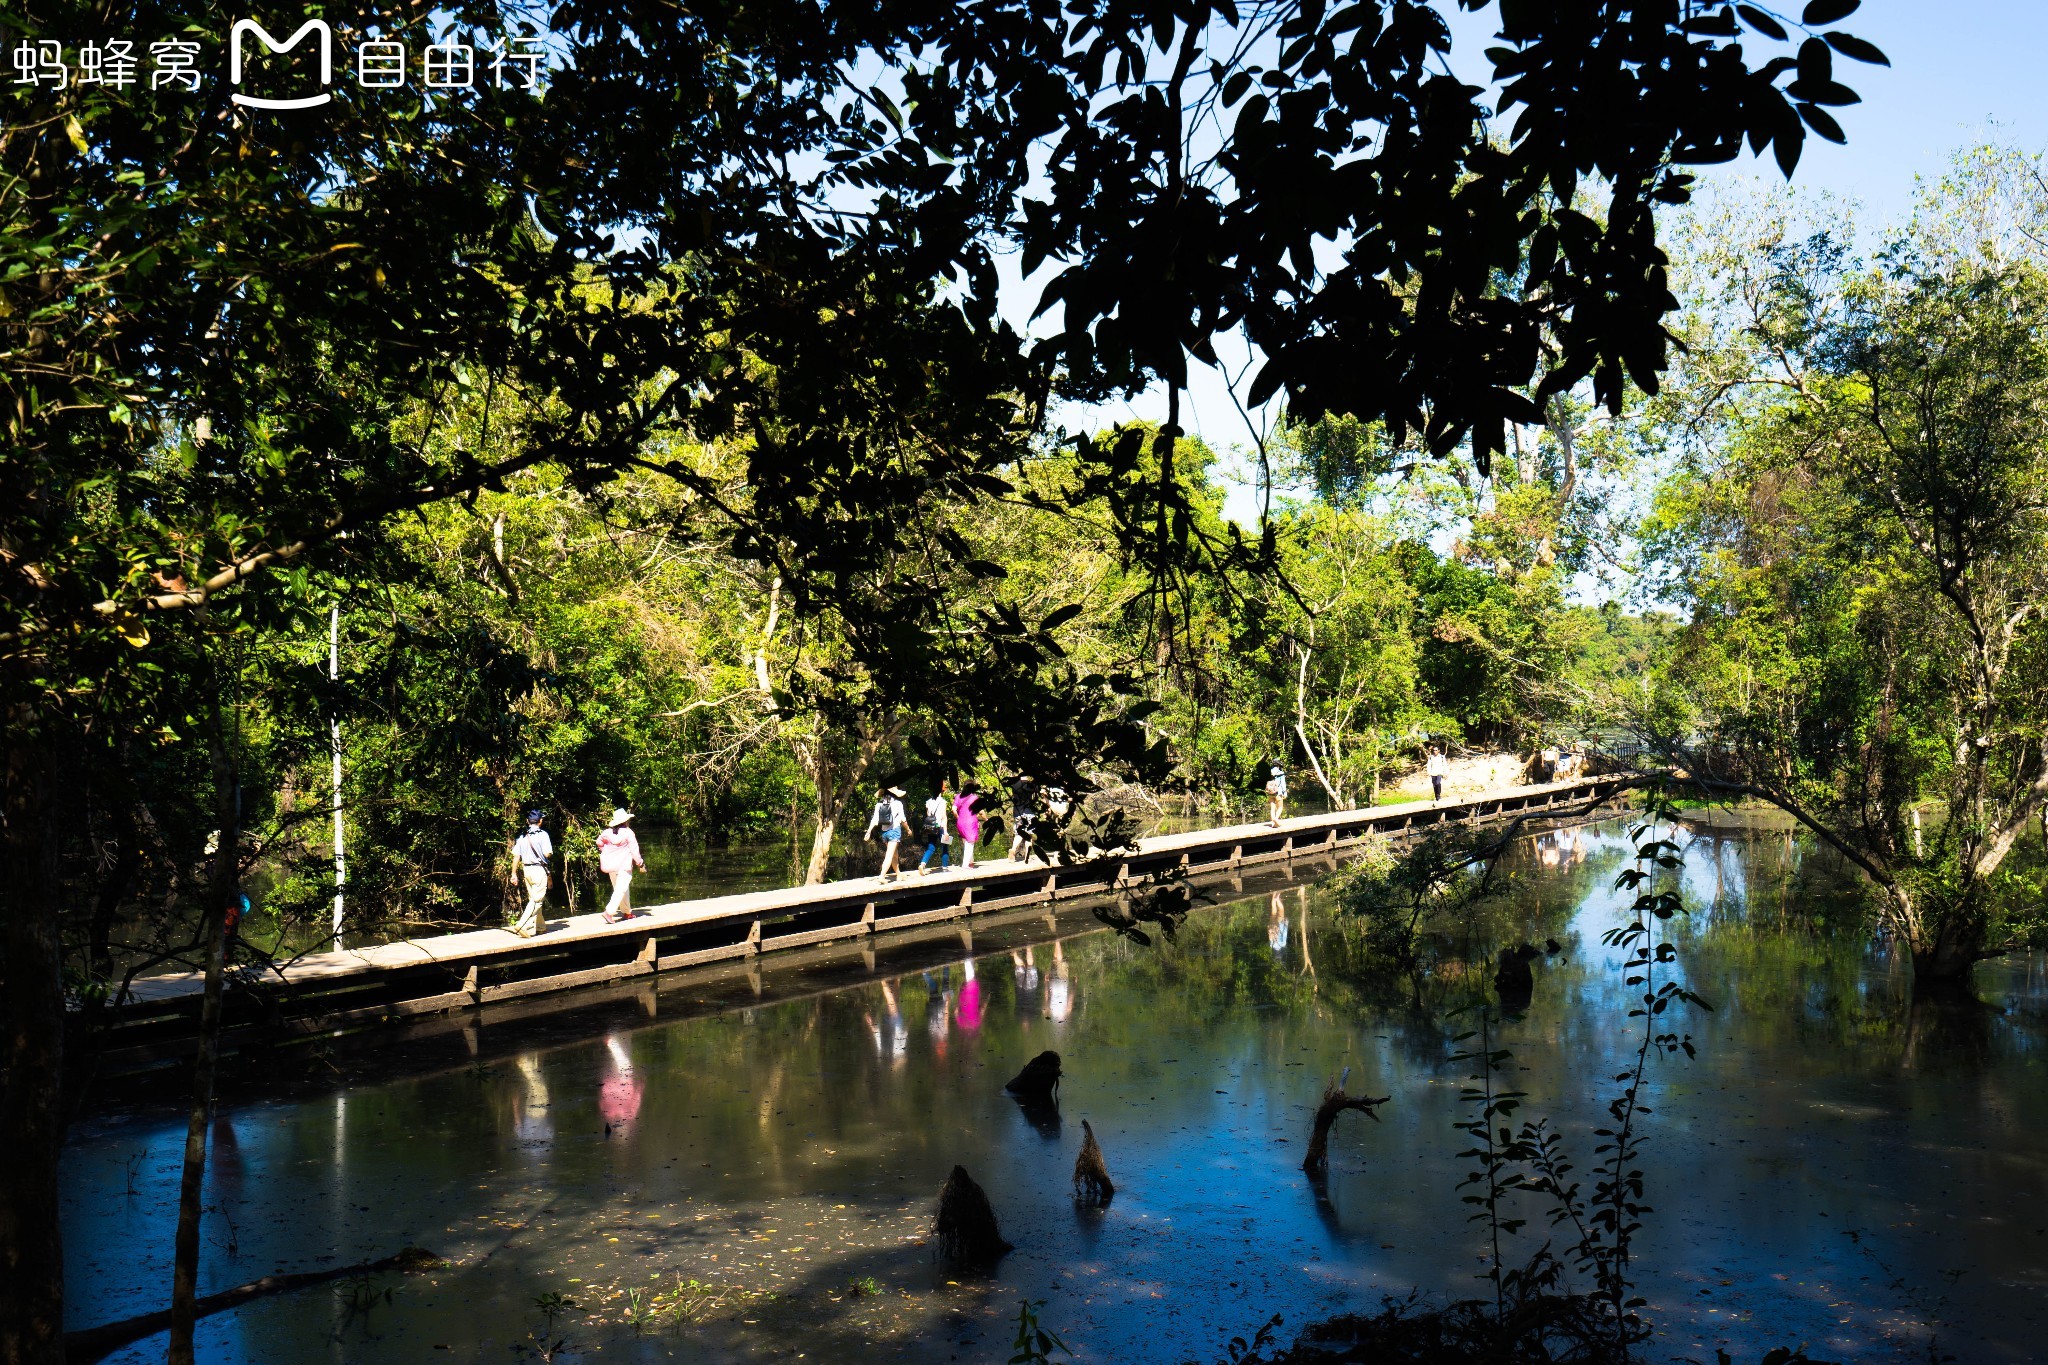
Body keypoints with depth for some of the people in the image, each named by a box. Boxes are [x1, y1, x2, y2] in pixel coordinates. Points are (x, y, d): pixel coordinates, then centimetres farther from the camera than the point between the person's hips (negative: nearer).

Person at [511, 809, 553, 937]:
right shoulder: (542, 834, -8)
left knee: (532, 898, 17)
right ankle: (523, 926, -20)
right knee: (537, 900, -6)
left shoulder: (522, 836, 7)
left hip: (526, 869, 6)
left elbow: (516, 856, 4)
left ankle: (539, 925, 25)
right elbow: (547, 853, -15)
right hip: (539, 869, -6)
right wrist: (550, 854, 8)